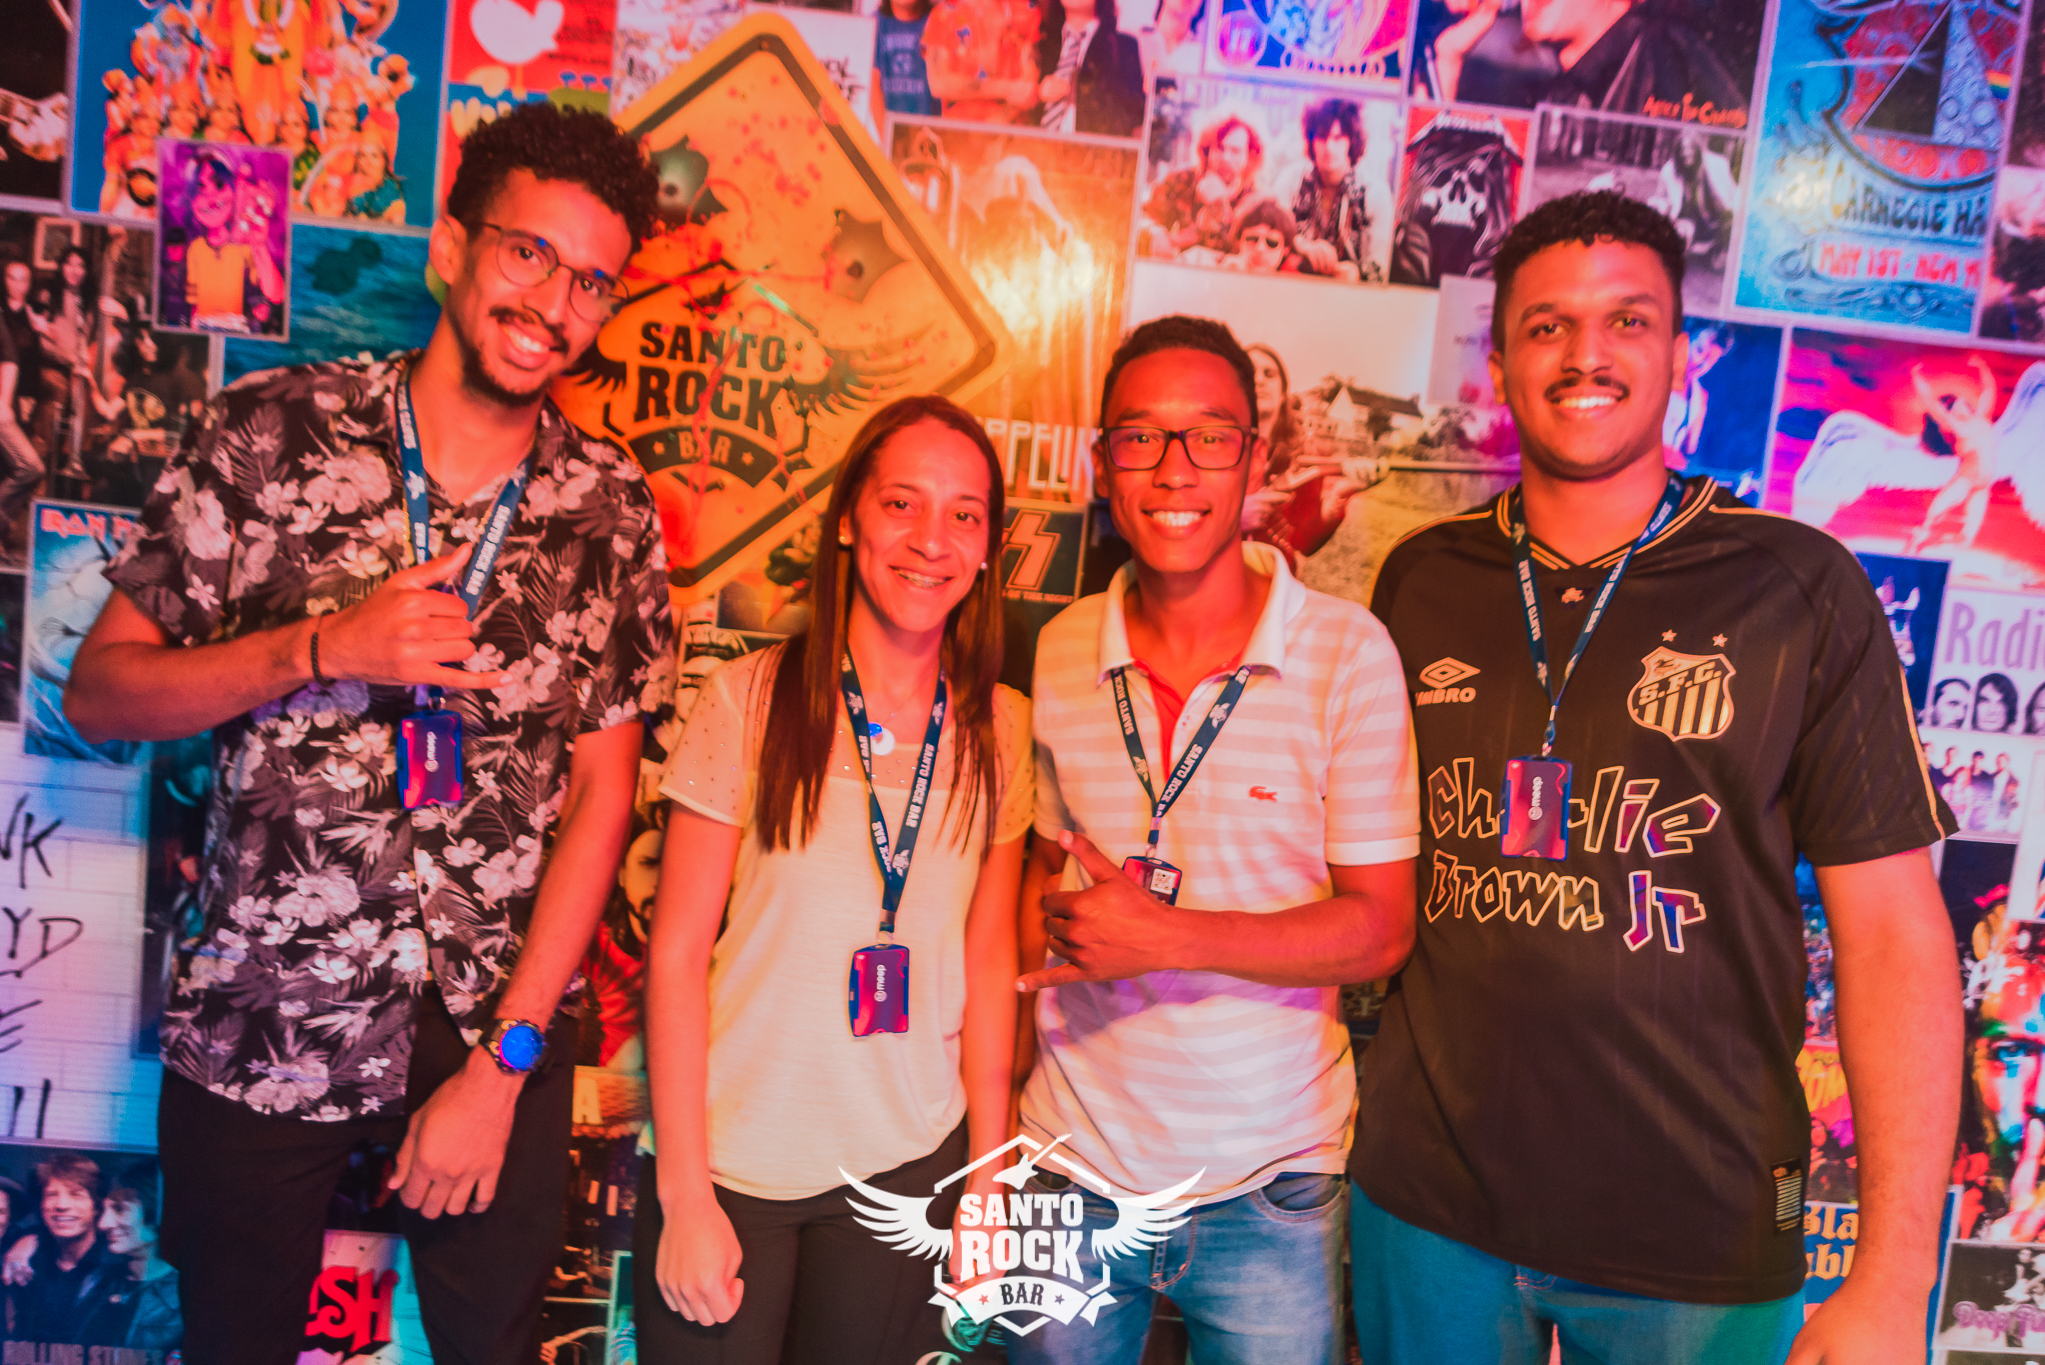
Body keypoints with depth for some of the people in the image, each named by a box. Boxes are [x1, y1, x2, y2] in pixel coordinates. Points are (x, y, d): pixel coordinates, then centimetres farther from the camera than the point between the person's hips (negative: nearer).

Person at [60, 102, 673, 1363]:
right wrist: (322, 649, -20)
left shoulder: (612, 513, -3)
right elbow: (99, 691, -3)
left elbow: (600, 796, -4)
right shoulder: (275, 431, -5)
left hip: (500, 1032, 1)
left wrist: (501, 1064, -8)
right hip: (260, 1025, 0)